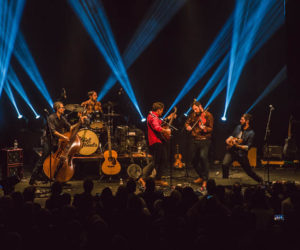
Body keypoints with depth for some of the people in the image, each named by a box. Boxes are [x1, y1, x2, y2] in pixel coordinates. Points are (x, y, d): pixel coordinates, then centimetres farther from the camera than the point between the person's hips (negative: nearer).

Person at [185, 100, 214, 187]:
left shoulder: (208, 115, -5)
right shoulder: (193, 115, 11)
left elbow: (211, 129, -10)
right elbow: (187, 122, 23)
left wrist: (204, 128, -31)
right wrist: (187, 126, -1)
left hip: (204, 140, -6)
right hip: (194, 140, 6)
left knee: (203, 156, -26)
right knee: (192, 159, 10)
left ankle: (205, 180, -17)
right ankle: (201, 176, 32)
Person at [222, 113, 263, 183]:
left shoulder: (251, 133, -11)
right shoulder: (238, 127, 7)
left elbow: (247, 147, -15)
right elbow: (232, 136, 23)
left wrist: (237, 145, -26)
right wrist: (228, 140, 2)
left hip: (241, 154, -4)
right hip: (231, 151, 4)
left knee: (249, 171, 2)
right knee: (224, 164, -20)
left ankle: (260, 181, 27)